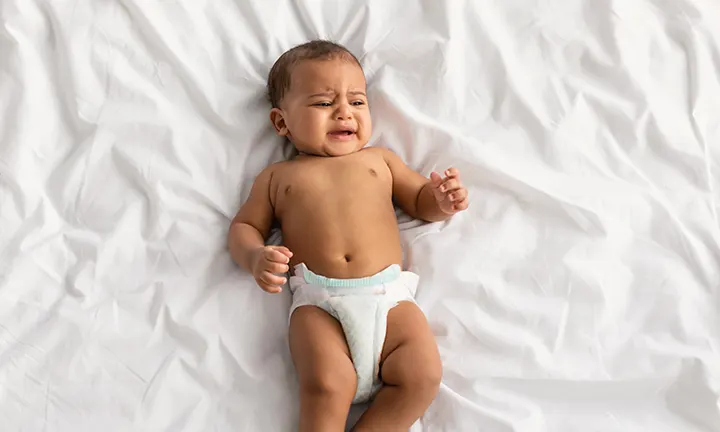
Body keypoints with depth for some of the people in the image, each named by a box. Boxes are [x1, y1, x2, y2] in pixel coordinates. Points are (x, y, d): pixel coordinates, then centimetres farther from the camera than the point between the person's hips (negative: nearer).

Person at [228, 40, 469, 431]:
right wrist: (255, 258, -4)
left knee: (423, 375, -18)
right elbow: (244, 227, 19)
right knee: (326, 387, -26)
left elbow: (420, 202, 25)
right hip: (318, 301, -2)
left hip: (389, 294, 2)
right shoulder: (277, 177, 21)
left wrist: (441, 201, 0)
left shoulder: (380, 159, 23)